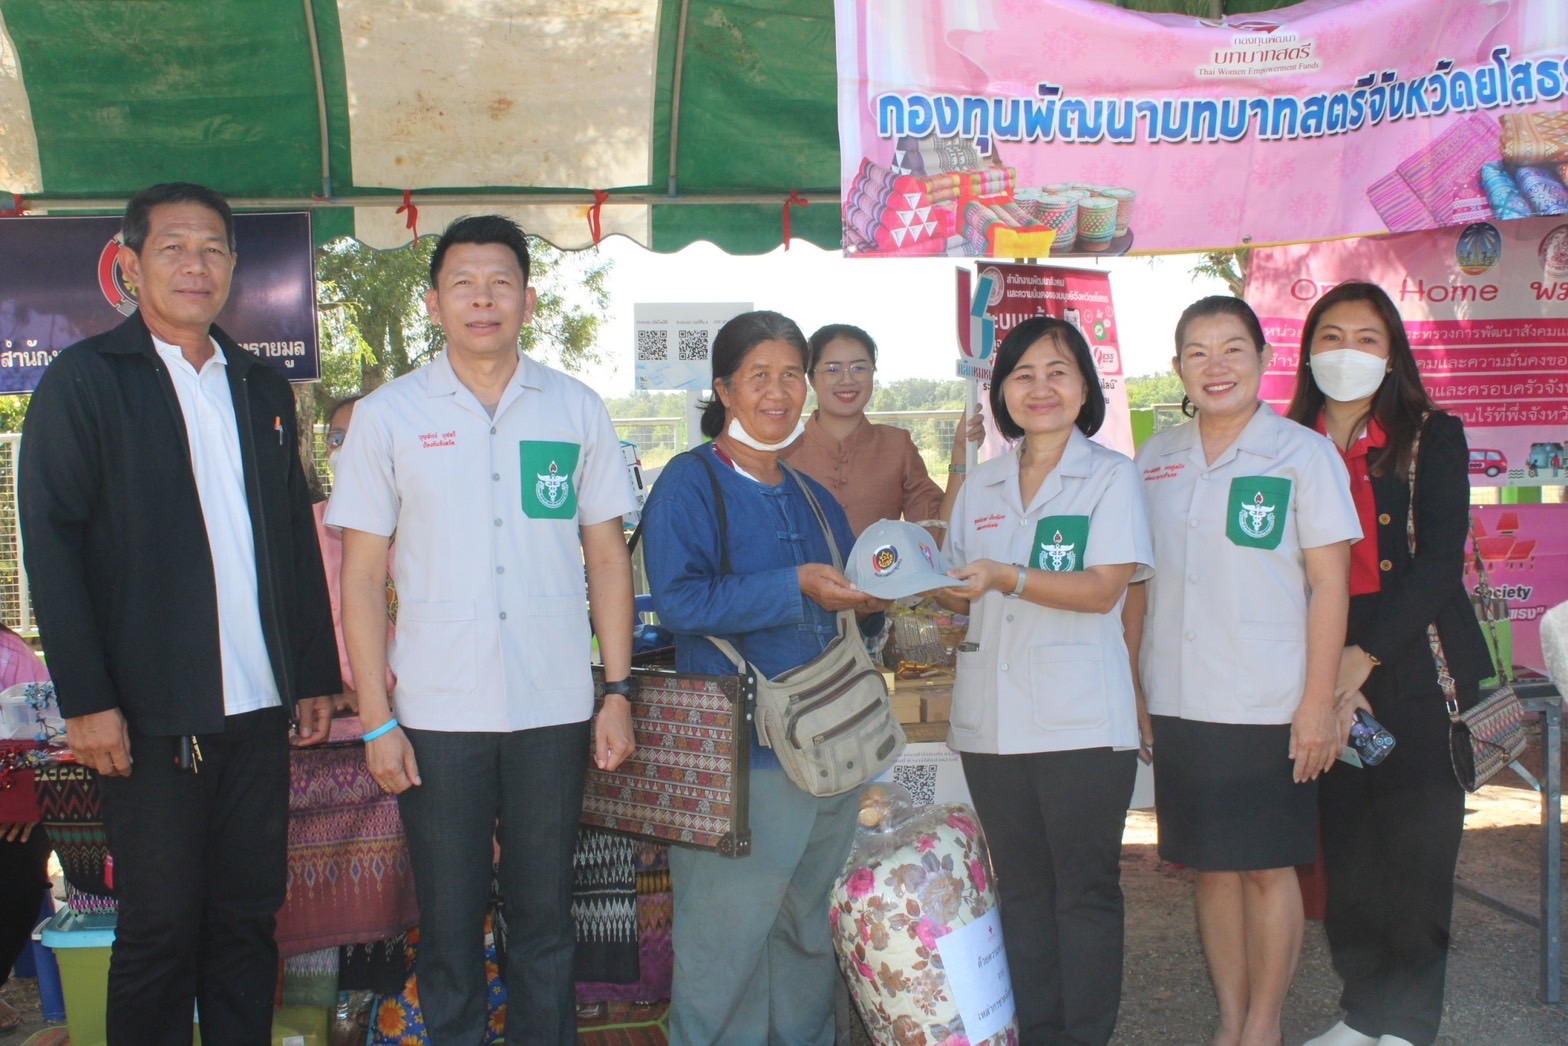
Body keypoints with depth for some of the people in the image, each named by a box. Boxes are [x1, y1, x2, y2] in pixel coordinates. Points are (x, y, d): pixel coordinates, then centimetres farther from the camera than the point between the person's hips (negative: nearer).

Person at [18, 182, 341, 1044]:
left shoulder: (263, 388, 14)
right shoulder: (83, 380, -2)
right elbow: (49, 543, -7)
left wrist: (316, 674, 12)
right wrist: (86, 700, -13)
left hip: (259, 709, 5)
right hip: (151, 715, -4)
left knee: (248, 918, 11)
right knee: (158, 930, 5)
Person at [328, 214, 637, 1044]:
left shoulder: (577, 410, 5)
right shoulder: (387, 415, 1)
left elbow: (607, 557, 7)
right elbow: (361, 578, 1)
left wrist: (618, 692, 2)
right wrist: (376, 719, -3)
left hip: (555, 710, 1)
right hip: (436, 716, -1)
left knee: (544, 915, 12)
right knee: (449, 922, 9)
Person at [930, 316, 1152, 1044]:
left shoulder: (1111, 475, 1)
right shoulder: (980, 488, 15)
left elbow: (1103, 589, -11)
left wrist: (1006, 577, -21)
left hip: (1082, 723, -4)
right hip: (993, 722, 5)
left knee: (1085, 890, 1)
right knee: (1021, 889, 10)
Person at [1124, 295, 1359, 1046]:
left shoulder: (1304, 455, -4)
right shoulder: (1154, 460, 7)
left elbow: (1329, 585, -6)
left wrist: (1317, 703, -10)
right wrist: (1130, 688, 9)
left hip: (1268, 704, -4)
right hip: (1178, 703, 4)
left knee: (1267, 868, 5)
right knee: (1211, 866, 12)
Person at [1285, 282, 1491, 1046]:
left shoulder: (1432, 438, 2)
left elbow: (1440, 562, -7)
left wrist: (1364, 656, -15)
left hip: (1414, 673, -2)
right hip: (1323, 677, 2)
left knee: (1416, 853, -1)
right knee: (1346, 854, 7)